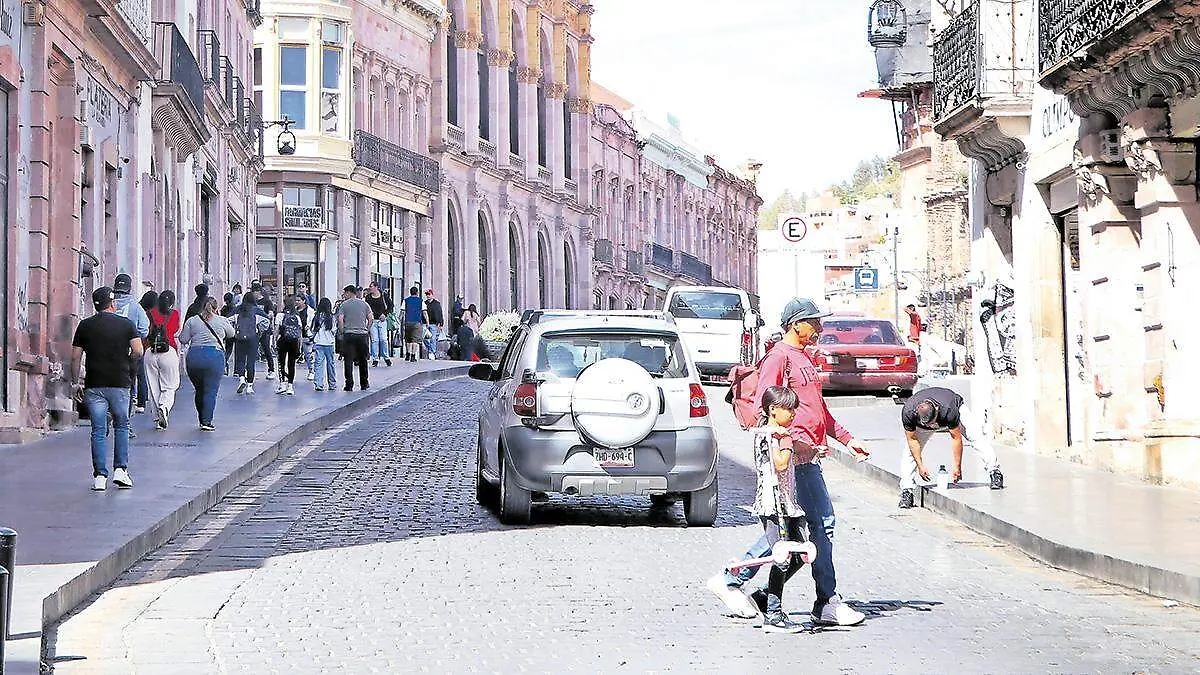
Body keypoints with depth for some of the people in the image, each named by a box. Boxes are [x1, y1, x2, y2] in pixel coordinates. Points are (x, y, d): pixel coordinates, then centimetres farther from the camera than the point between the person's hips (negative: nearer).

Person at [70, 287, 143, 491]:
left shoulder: (85, 326, 4)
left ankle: (99, 476, 0)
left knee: (98, 431, 3)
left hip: (94, 385, 1)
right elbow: (138, 352, -8)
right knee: (121, 426, 14)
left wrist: (75, 382, 10)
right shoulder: (126, 324, 0)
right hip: (120, 382, -1)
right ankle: (120, 470, 4)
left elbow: (75, 357, 2)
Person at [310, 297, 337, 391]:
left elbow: (311, 330, 1)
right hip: (329, 343, 0)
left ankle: (319, 384, -5)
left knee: (318, 364, 2)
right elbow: (334, 330, -4)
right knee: (330, 363, 12)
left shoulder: (316, 316, -5)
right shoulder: (331, 317, -8)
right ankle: (332, 384, 20)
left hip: (318, 343, 0)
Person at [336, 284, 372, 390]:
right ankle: (364, 384, 20)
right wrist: (367, 330, 12)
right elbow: (370, 318, 3)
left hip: (348, 335, -3)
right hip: (362, 334, 3)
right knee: (363, 360, 13)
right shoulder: (364, 304, 8)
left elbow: (340, 320, -9)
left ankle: (349, 385, -4)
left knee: (348, 360, 0)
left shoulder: (344, 305, -1)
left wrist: (341, 331, 1)